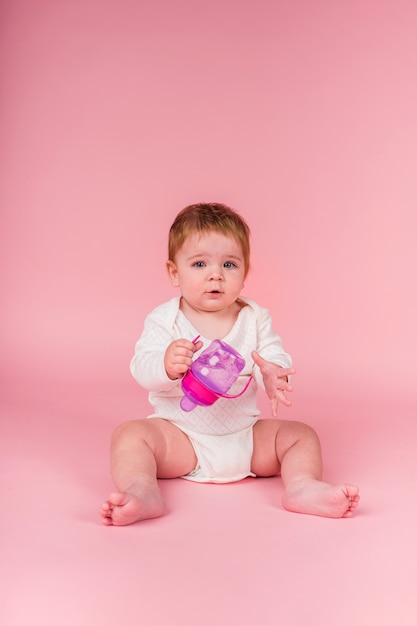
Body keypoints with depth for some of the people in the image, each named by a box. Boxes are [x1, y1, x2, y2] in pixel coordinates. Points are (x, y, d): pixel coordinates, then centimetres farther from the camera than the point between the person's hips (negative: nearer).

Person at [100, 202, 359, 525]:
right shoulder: (164, 320, -5)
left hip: (245, 435, 3)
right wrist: (166, 365, -41)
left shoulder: (255, 318, 2)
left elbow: (277, 359, -7)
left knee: (301, 435, -9)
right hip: (180, 435, -2)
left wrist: (274, 377, -33)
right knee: (130, 434, -25)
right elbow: (142, 369, -17)